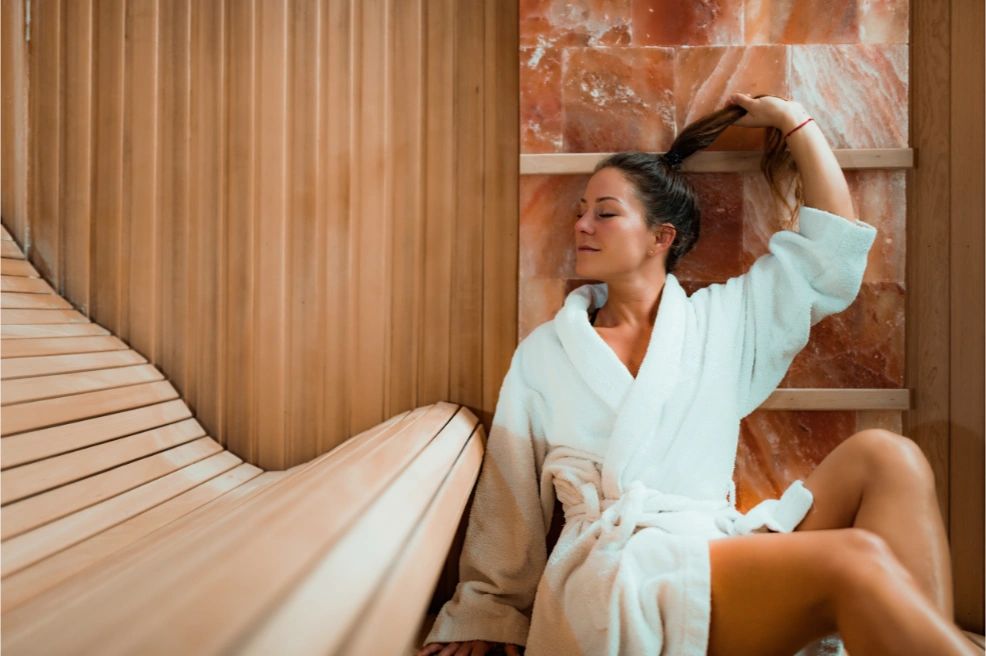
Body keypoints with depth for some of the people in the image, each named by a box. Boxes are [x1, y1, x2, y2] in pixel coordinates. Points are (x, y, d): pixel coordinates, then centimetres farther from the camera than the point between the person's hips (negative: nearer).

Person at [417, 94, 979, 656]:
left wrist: (794, 120, 17)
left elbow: (832, 245, 13)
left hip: (721, 551, 4)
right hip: (612, 573, -4)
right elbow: (510, 498, 12)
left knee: (883, 456, -19)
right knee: (856, 559, -29)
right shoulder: (544, 351, 11)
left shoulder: (721, 320, 16)